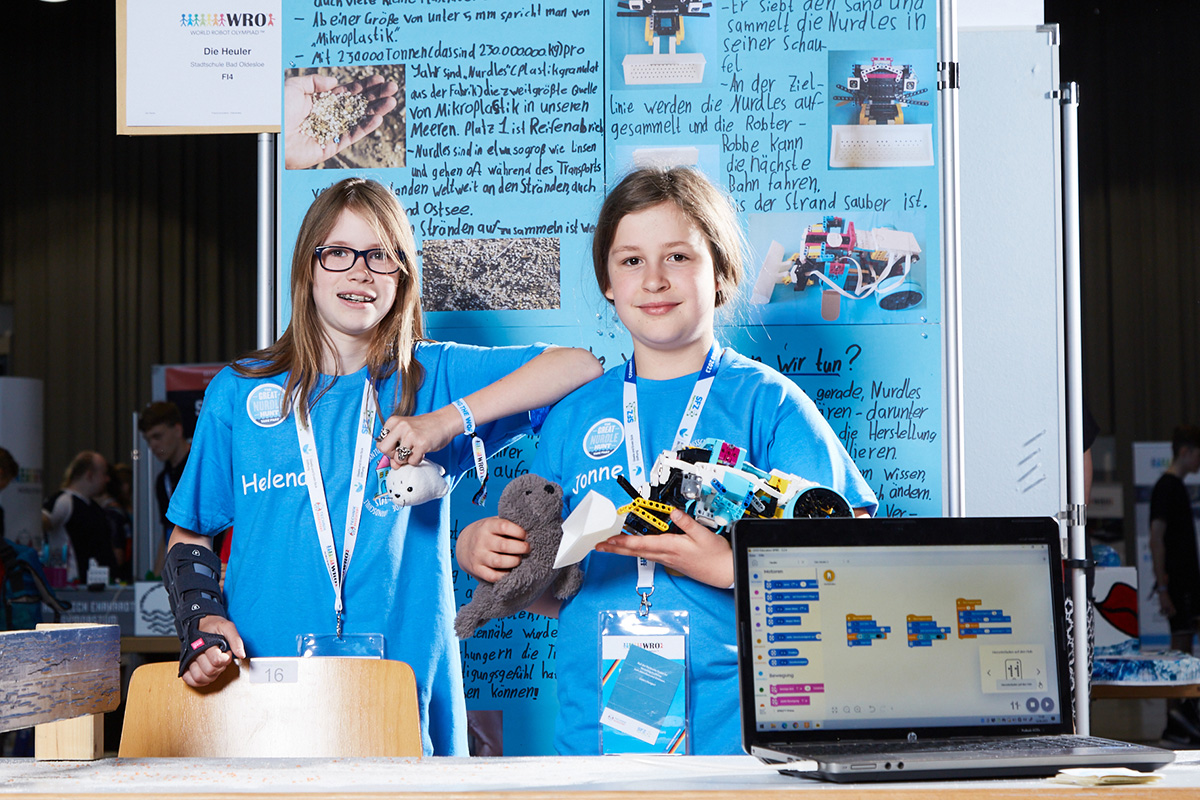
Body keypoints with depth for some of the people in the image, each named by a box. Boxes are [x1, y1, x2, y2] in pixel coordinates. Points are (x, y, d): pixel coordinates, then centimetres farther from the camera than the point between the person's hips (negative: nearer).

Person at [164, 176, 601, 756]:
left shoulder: (433, 376, 7)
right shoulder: (237, 392, 11)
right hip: (267, 681, 1)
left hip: (407, 685, 0)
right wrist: (205, 620, -4)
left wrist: (451, 419, -12)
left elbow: (581, 365, -4)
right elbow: (189, 535, 15)